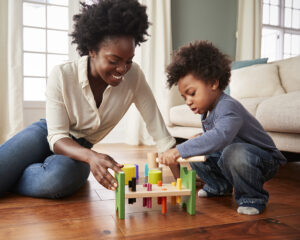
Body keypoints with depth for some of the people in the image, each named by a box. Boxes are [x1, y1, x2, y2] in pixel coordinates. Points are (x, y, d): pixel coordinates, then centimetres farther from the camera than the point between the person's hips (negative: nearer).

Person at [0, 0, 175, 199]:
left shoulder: (133, 76, -16)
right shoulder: (62, 76, -21)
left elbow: (157, 125, -13)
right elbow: (57, 137, -21)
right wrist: (90, 156, -42)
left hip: (79, 148, 2)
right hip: (44, 135, -1)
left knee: (60, 177, -34)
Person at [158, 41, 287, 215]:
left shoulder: (227, 106, -30)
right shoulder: (206, 111, 0)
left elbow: (221, 136, -50)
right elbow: (212, 138, 13)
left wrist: (179, 151, -53)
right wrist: (198, 141, -7)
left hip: (265, 160, -8)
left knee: (234, 153, -39)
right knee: (195, 154, 1)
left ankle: (253, 197, -11)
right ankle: (220, 186, 21)